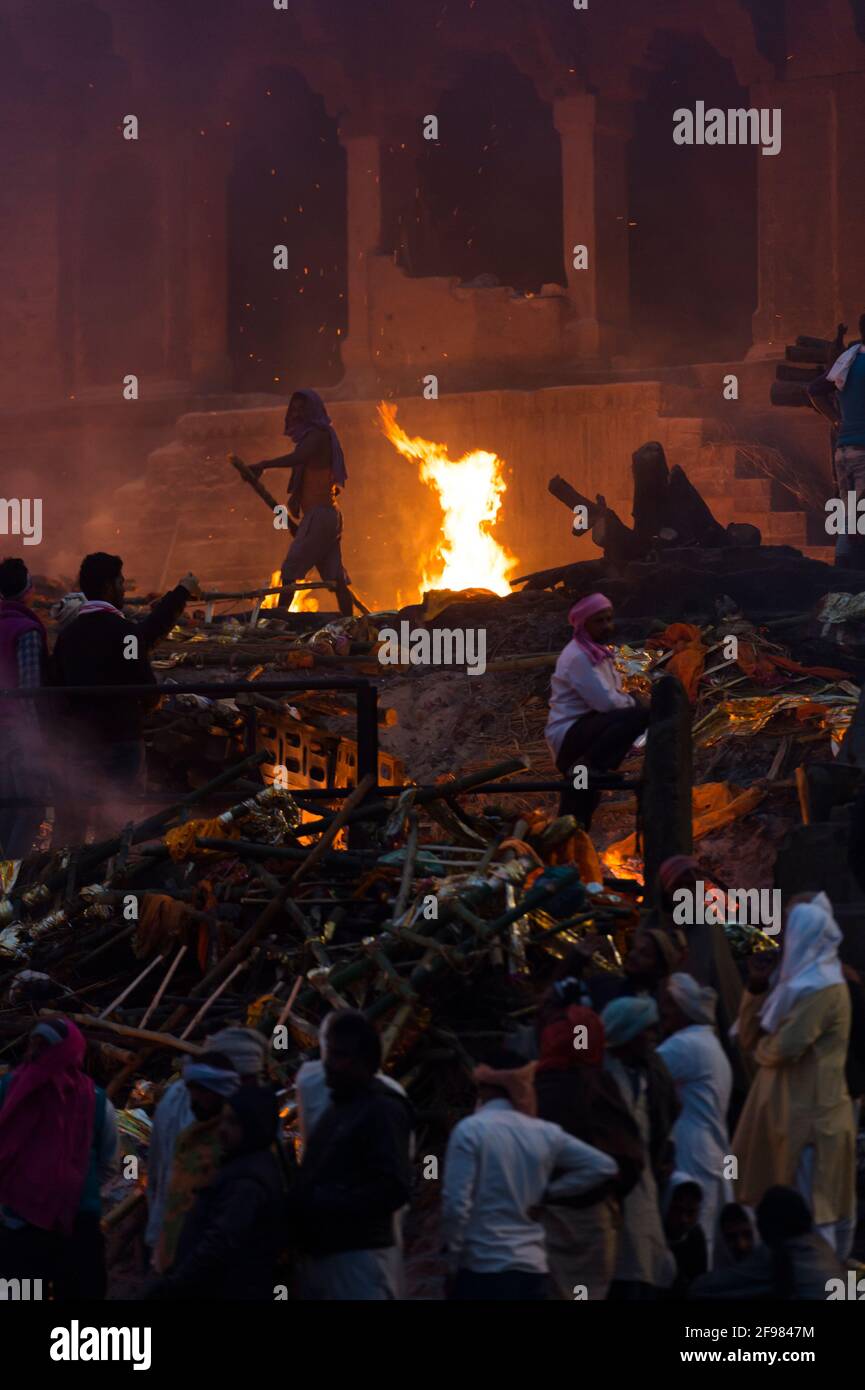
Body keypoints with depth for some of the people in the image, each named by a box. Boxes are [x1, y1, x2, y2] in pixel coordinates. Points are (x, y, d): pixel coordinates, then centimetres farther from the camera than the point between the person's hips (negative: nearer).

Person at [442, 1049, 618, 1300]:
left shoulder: (470, 1130, -8)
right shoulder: (545, 1133, 8)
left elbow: (456, 1204, -12)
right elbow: (604, 1166, 13)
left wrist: (454, 1262, 0)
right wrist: (548, 1192, 11)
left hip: (482, 1269, -5)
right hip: (533, 1268, 5)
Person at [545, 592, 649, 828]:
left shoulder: (598, 651, 17)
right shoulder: (578, 656, -15)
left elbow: (613, 696, 17)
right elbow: (606, 703, -20)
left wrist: (631, 700, -3)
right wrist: (634, 702, -3)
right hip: (570, 735, -10)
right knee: (639, 715, -27)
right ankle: (589, 766, -22)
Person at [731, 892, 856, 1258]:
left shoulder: (825, 989, -14)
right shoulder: (798, 982, 16)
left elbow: (783, 1048, -22)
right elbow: (750, 1037, 16)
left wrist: (761, 1048, 0)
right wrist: (756, 987, 2)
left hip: (810, 1115, -10)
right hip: (789, 1110, 10)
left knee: (809, 1212, -8)